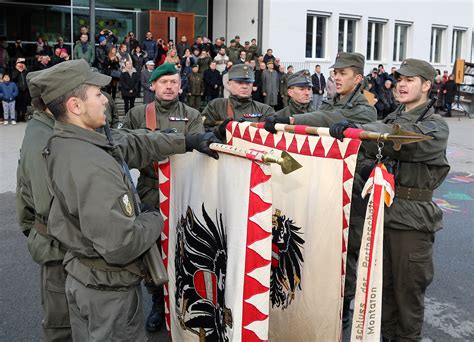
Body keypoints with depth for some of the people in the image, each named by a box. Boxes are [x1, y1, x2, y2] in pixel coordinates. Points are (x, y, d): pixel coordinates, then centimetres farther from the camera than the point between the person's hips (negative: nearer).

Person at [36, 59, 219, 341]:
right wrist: (155, 220, -15)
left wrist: (187, 141, 2)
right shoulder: (92, 167, -32)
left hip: (82, 275, 9)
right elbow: (119, 245, -34)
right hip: (108, 288, -9)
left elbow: (131, 143, 5)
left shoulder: (65, 142, -2)